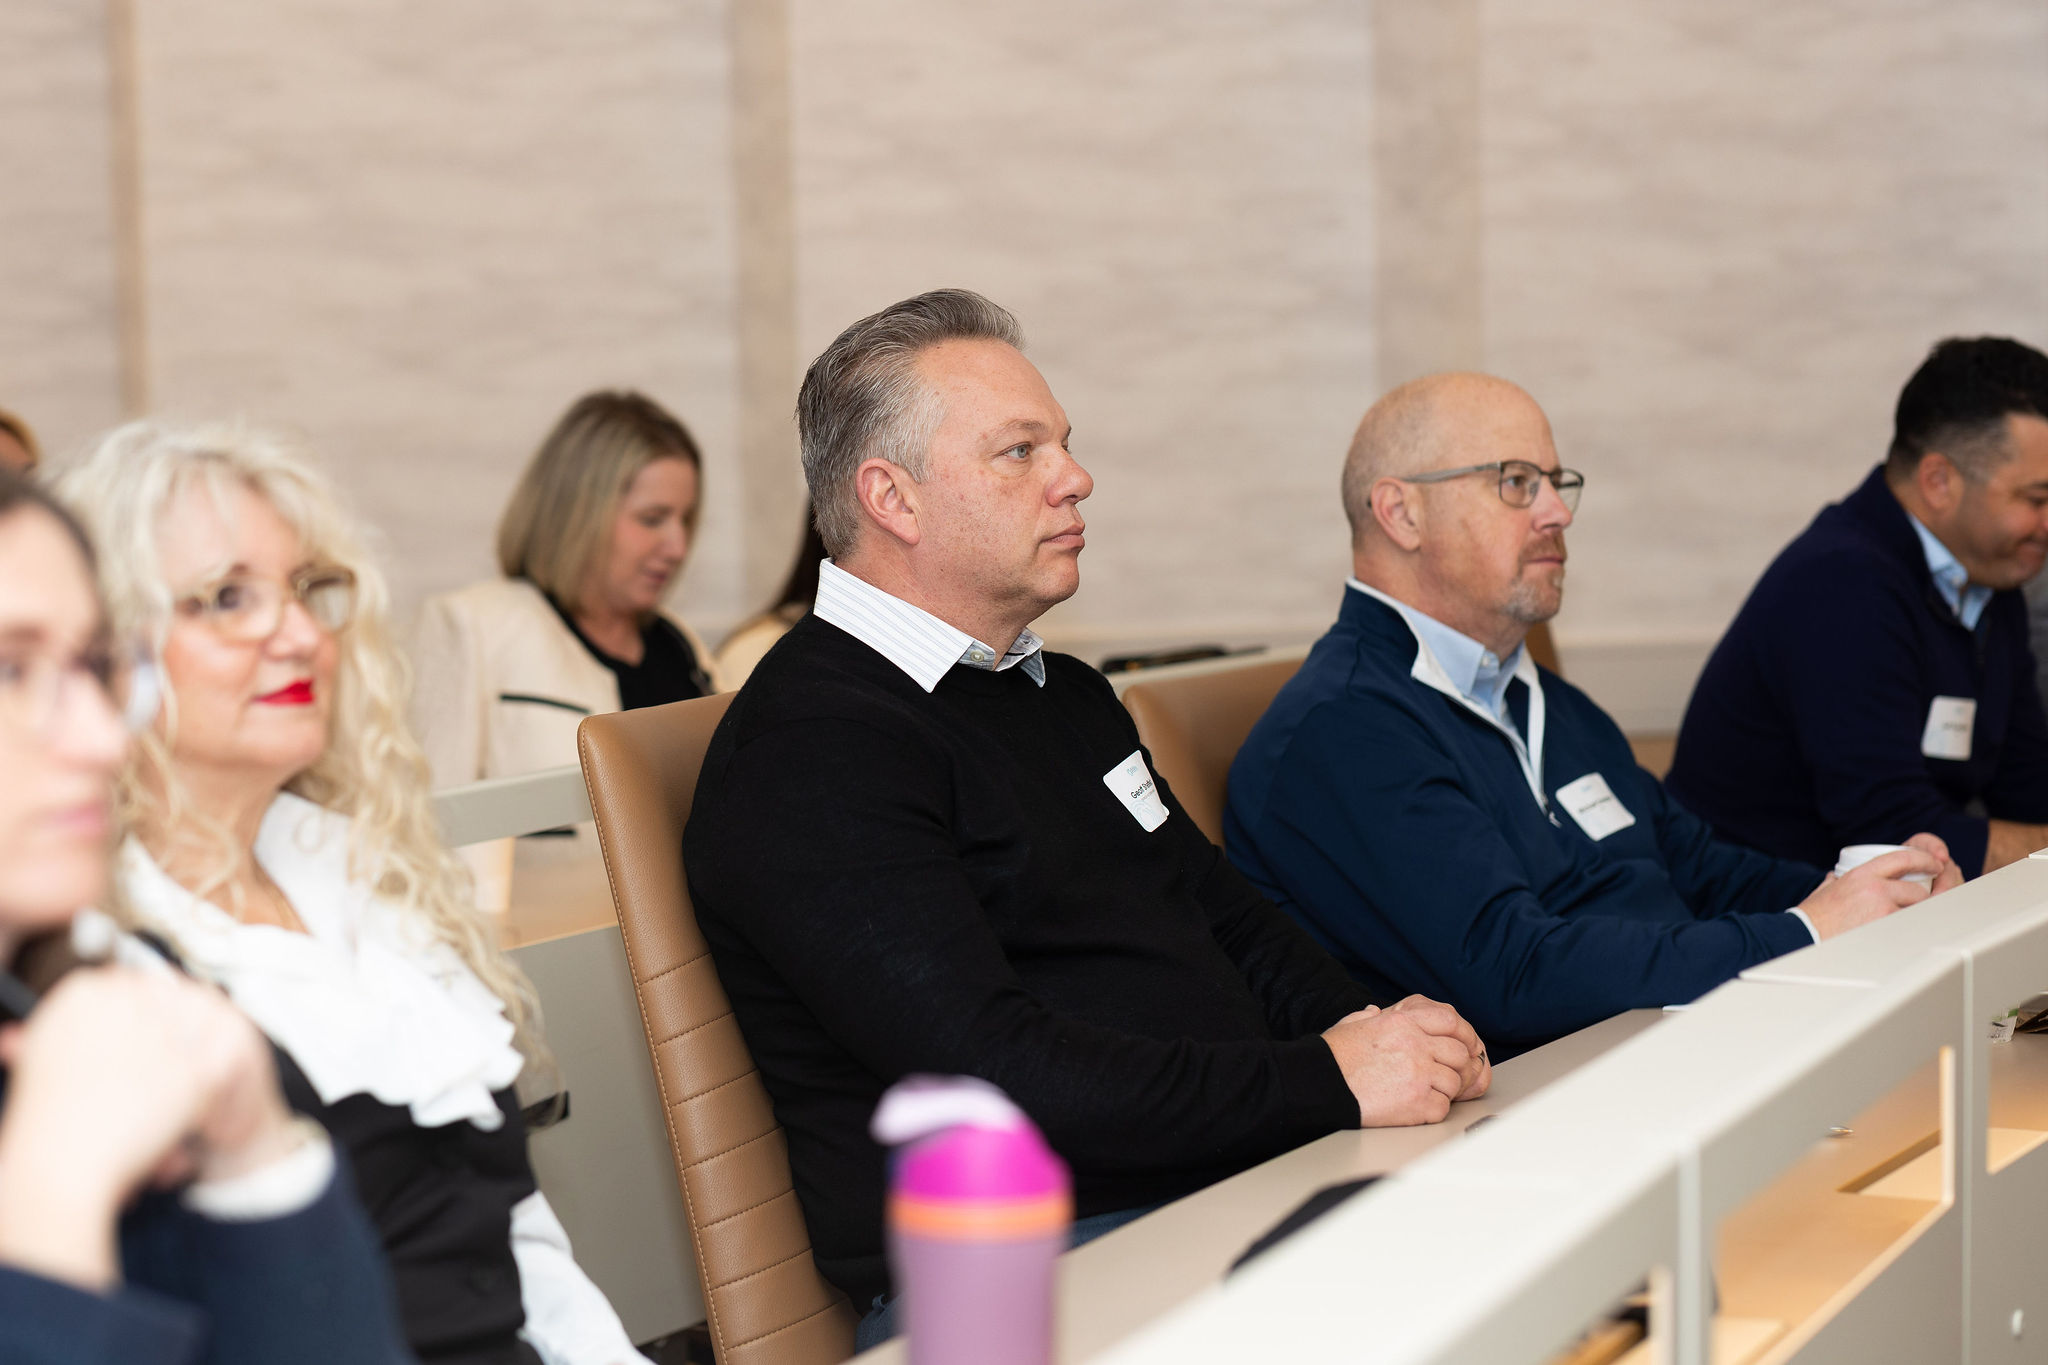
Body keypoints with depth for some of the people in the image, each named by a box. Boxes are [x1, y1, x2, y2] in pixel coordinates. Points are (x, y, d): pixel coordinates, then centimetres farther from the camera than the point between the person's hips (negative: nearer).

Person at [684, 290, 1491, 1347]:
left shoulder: (1063, 692, 22)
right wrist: (1323, 1081, -17)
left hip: (1236, 1183, 9)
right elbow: (993, 1075, -20)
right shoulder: (808, 752, -11)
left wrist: (1377, 1031, 4)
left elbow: (1229, 916, 26)